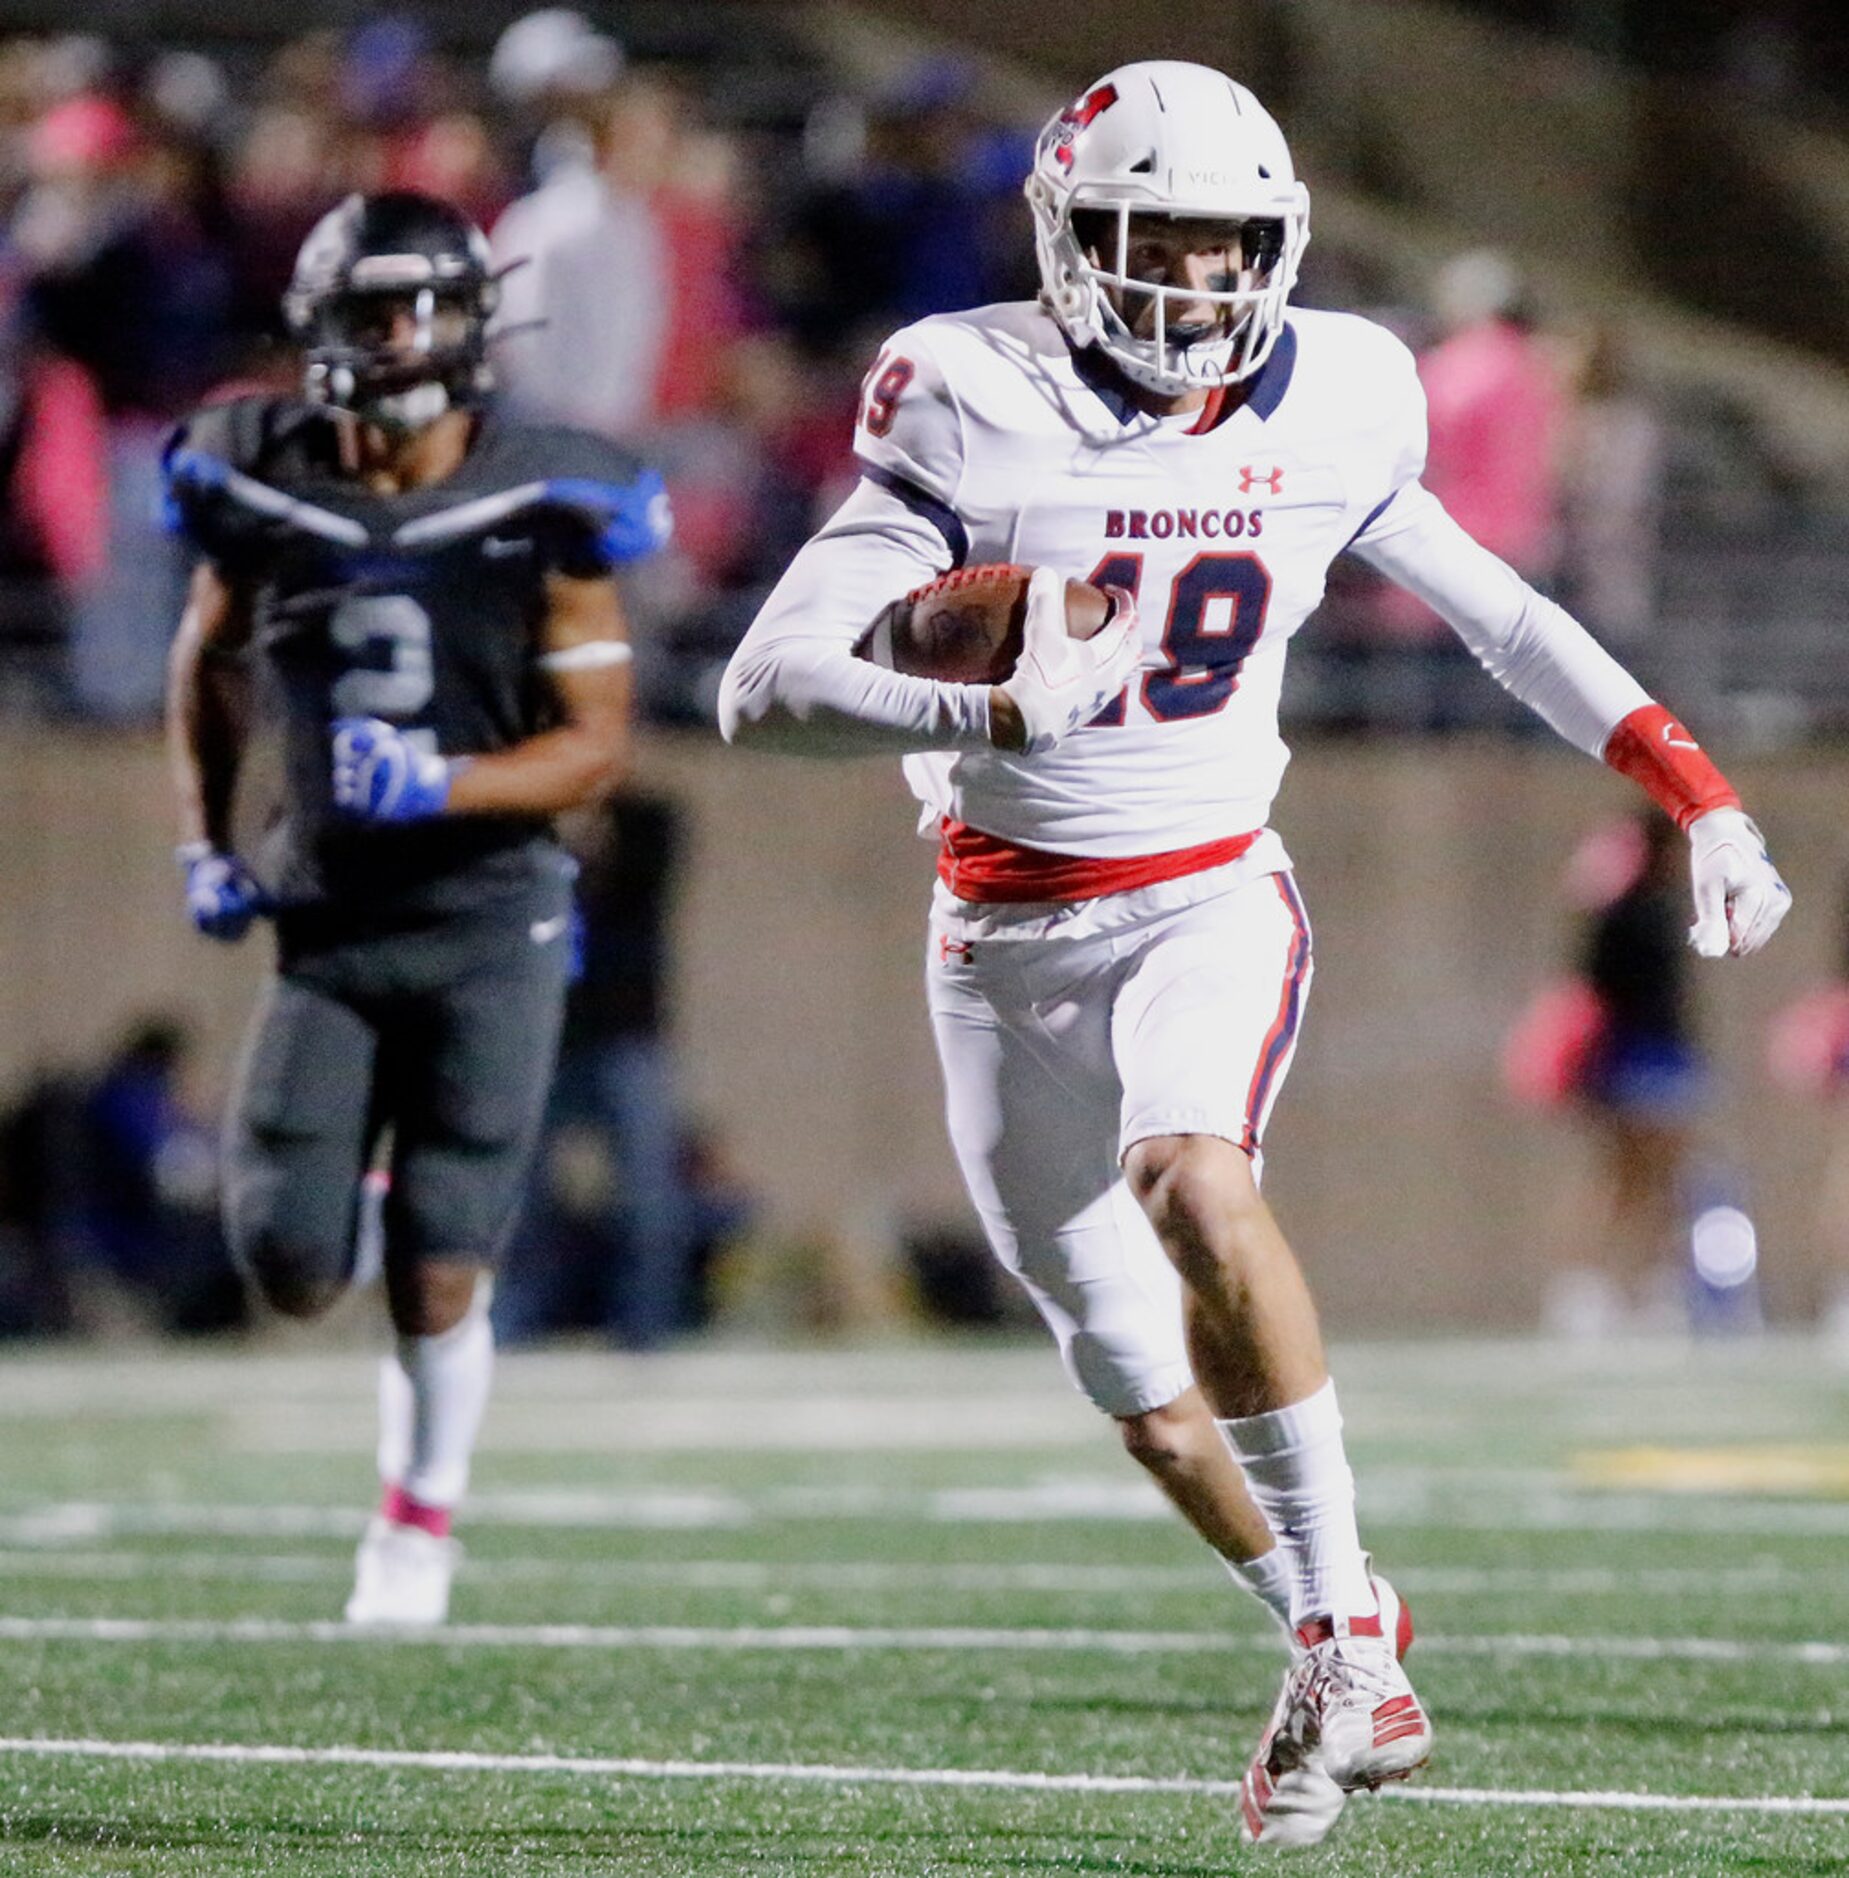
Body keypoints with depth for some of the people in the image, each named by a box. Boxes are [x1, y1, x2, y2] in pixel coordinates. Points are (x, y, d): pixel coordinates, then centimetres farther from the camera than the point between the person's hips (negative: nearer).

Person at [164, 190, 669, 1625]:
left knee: (435, 1277, -6)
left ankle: (423, 1511, 21)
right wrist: (203, 841, 11)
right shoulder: (265, 490, 0)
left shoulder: (541, 510, -8)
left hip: (487, 923, -2)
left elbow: (600, 742, -7)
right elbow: (209, 664, 20)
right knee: (291, 1269, -5)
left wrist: (443, 785, -22)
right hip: (326, 920, 3)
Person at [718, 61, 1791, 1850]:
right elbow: (765, 687, -19)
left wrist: (1699, 798, 11)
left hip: (1209, 897, -1)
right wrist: (999, 716, -35)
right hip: (1007, 934, 1)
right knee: (1151, 1397, 6)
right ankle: (1345, 1660, 29)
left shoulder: (1325, 409, -3)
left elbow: (1500, 616, 13)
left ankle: (1341, 1614, -22)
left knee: (1190, 1180, -32)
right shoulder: (976, 409, -12)